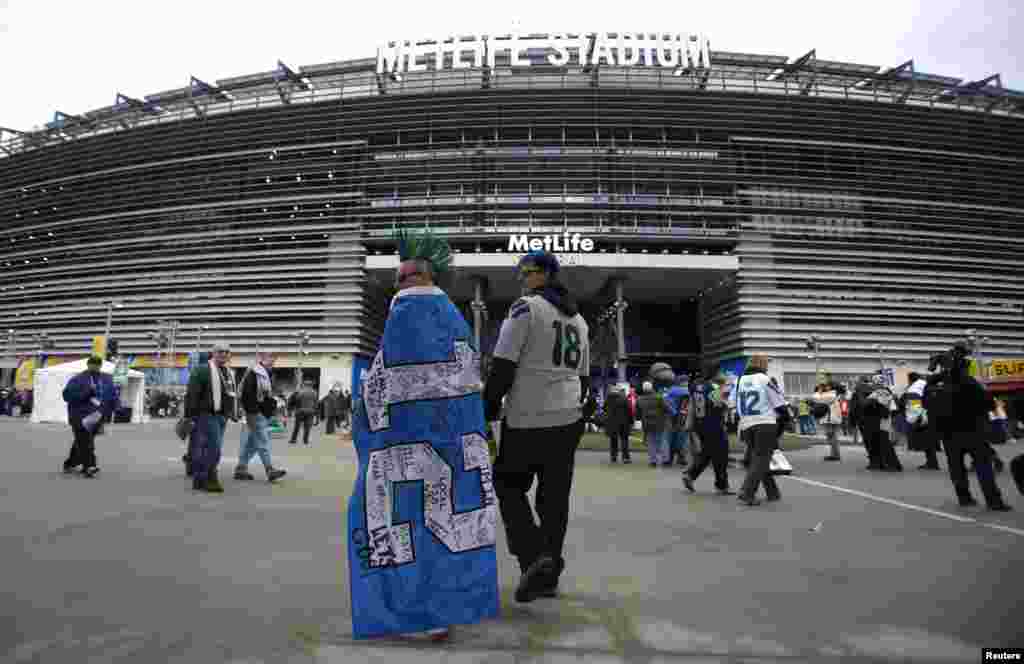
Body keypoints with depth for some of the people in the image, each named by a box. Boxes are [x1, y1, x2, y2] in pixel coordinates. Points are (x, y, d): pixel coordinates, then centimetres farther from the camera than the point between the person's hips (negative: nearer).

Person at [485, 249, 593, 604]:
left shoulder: (526, 307, -7)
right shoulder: (579, 320, 16)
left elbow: (503, 366, -13)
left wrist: (488, 409, -5)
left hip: (527, 419, -6)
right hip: (568, 418, 7)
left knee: (509, 486, 11)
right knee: (555, 496, 12)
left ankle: (534, 556, -1)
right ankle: (549, 575, 21)